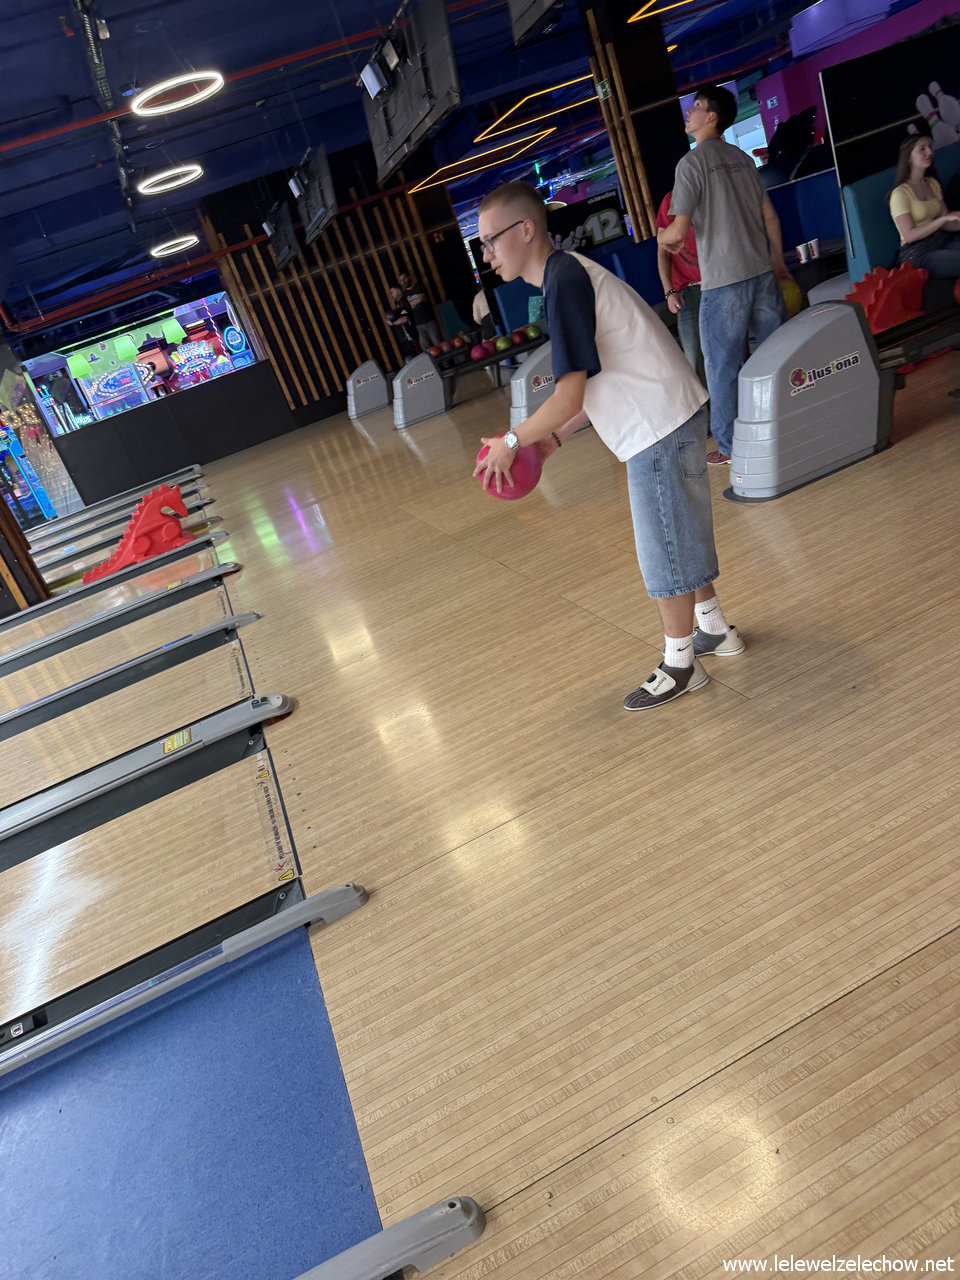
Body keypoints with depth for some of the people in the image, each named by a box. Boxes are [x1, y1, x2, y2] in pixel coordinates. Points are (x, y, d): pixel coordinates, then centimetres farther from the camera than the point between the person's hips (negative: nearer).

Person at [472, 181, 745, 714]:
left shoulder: (564, 281, -17)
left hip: (658, 429, -10)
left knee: (664, 551, 2)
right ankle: (713, 629, 37)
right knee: (680, 538, 21)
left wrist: (512, 441, -10)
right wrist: (554, 437, 12)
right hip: (669, 417, 10)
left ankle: (680, 665, 18)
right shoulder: (571, 274, 14)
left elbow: (569, 397, -23)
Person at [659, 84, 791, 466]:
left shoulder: (692, 162, -8)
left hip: (723, 280, -7)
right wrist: (777, 260, 25)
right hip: (762, 271, 7)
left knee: (722, 365, 2)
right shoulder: (743, 159, 13)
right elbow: (770, 216, 16)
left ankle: (730, 445, 8)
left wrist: (661, 236, 8)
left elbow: (678, 232, -14)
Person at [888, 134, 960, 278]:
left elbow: (945, 224, 12)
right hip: (916, 253, -7)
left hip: (942, 240, 7)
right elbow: (909, 236, -13)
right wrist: (944, 218, -18)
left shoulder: (933, 183, 16)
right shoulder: (900, 193, -7)